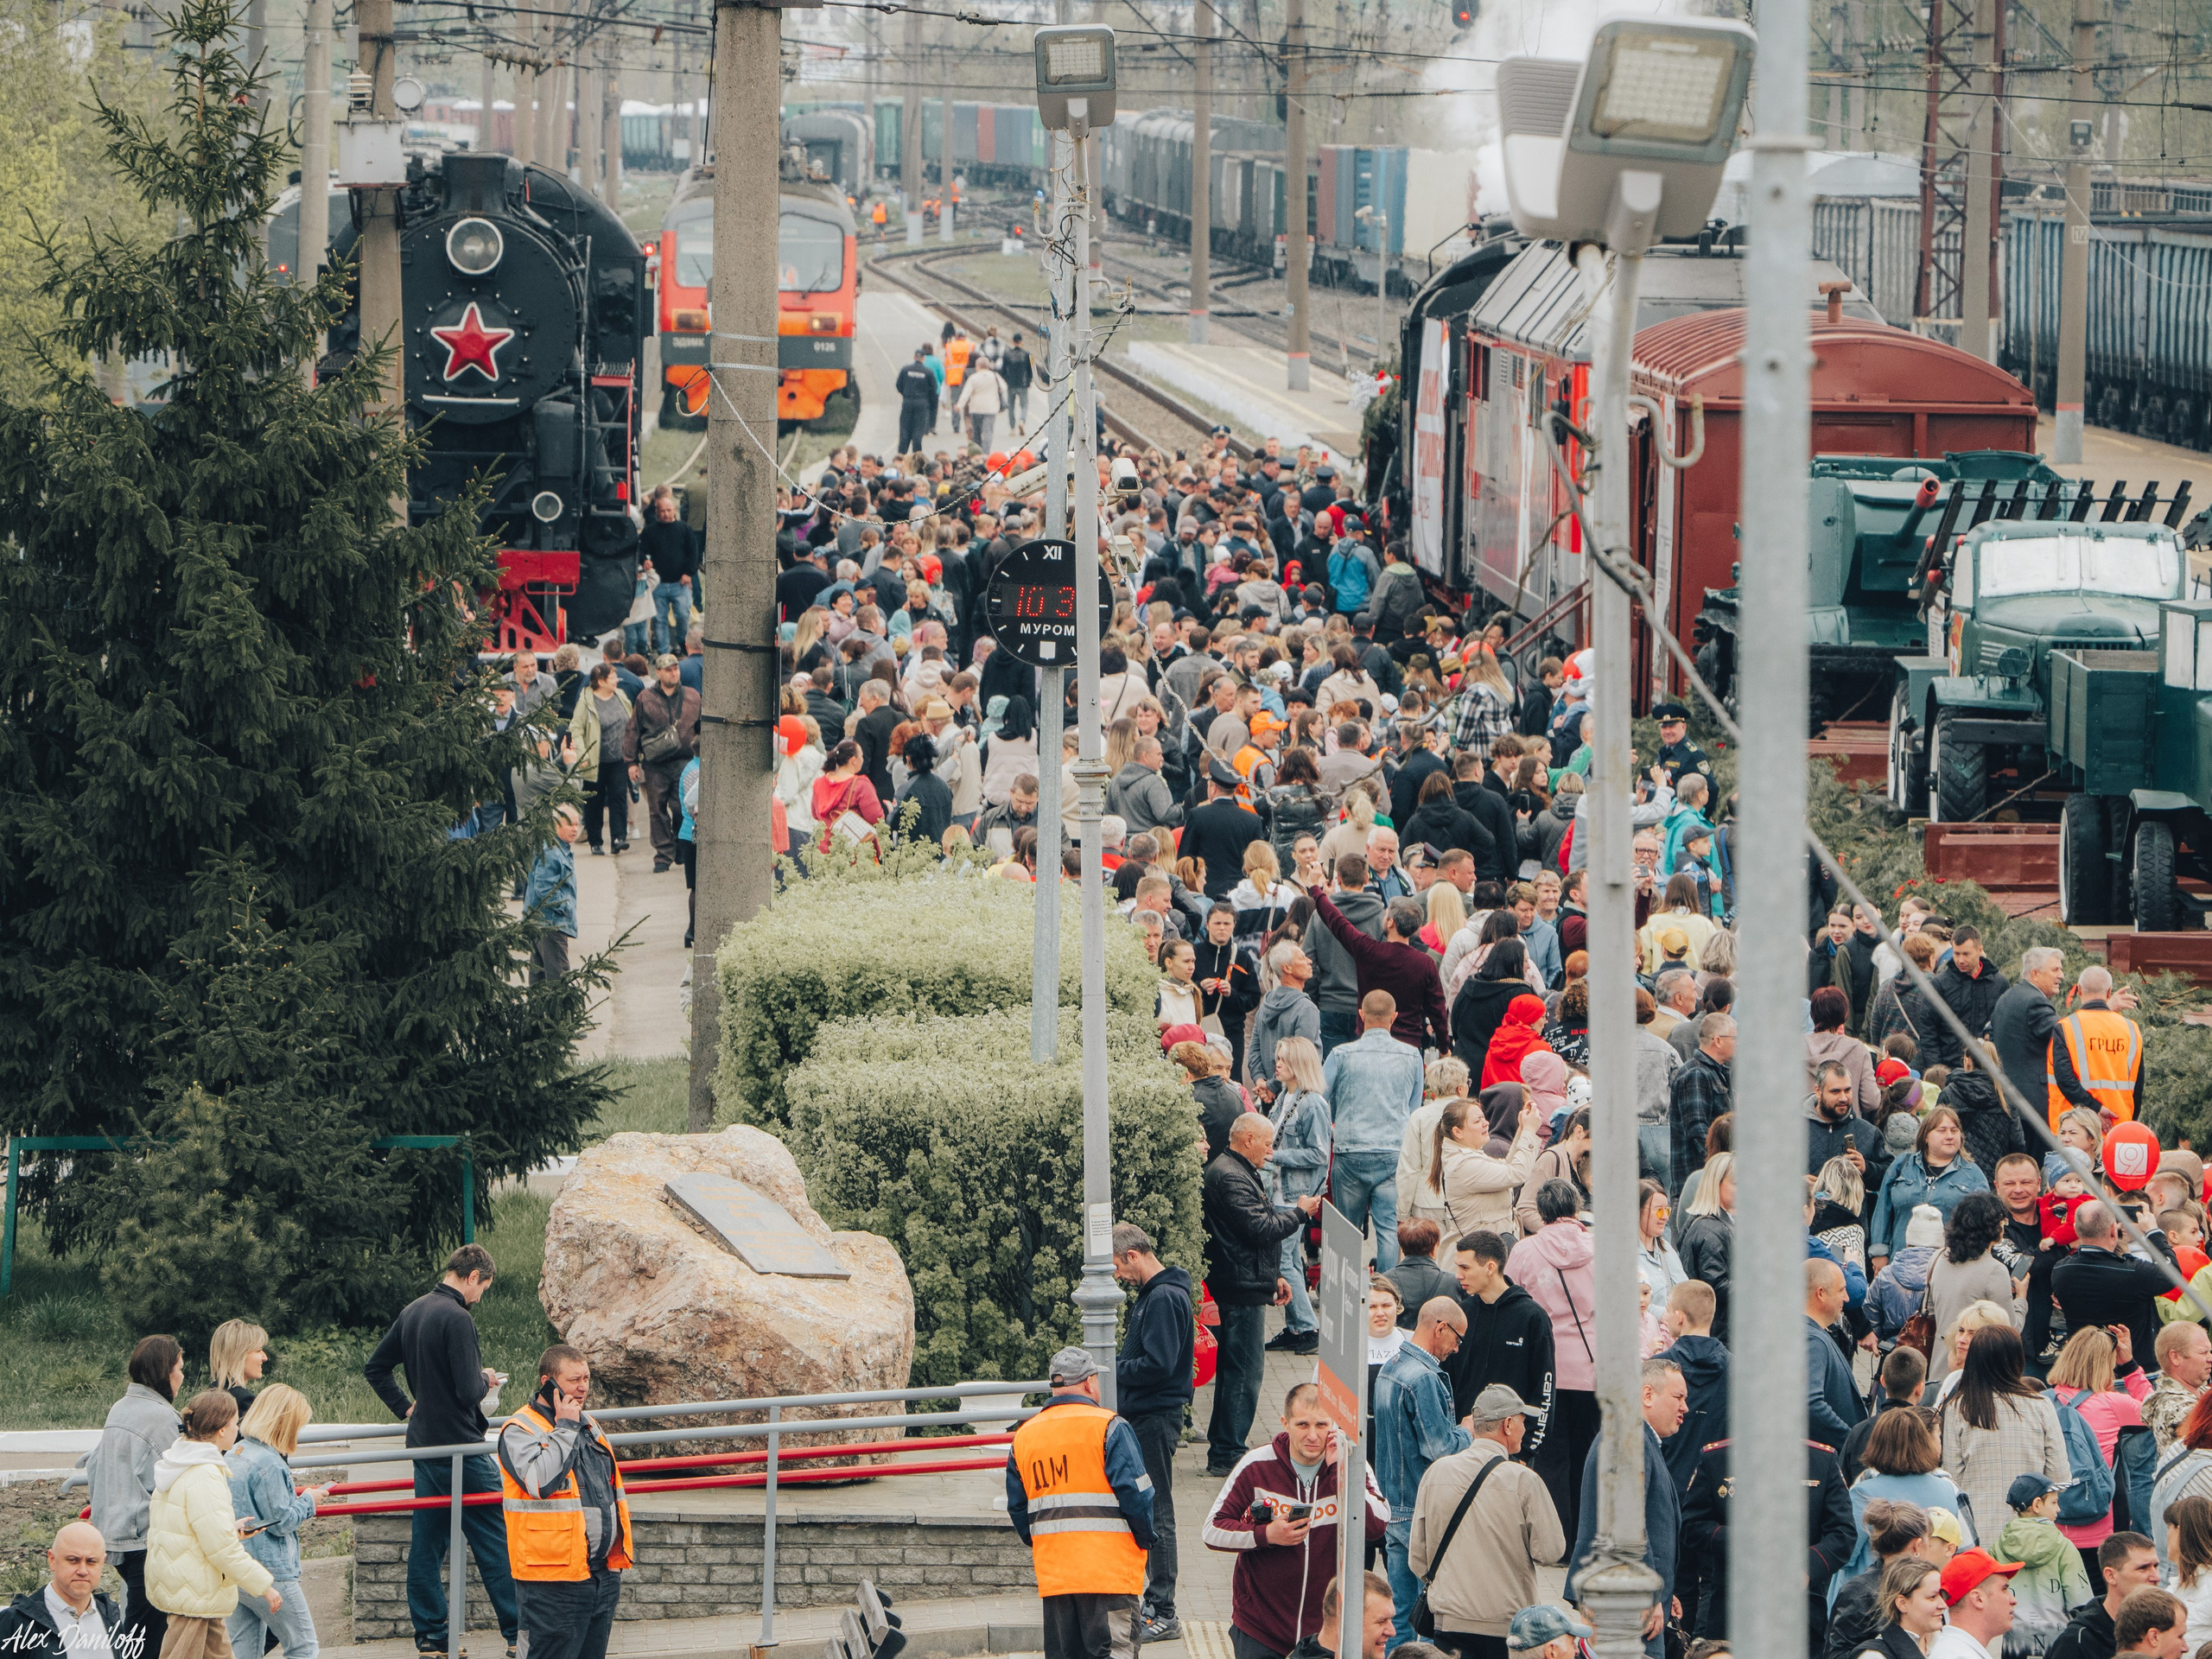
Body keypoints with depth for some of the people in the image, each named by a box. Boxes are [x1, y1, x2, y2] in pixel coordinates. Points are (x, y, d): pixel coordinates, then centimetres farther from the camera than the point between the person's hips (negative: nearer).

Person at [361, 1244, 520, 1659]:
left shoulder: (412, 1313, 10)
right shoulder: (457, 1318, -18)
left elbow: (375, 1368, 20)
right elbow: (468, 1391, -22)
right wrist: (486, 1380, -1)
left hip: (423, 1445, 8)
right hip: (460, 1447, -8)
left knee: (426, 1543, 9)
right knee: (495, 1542, -2)